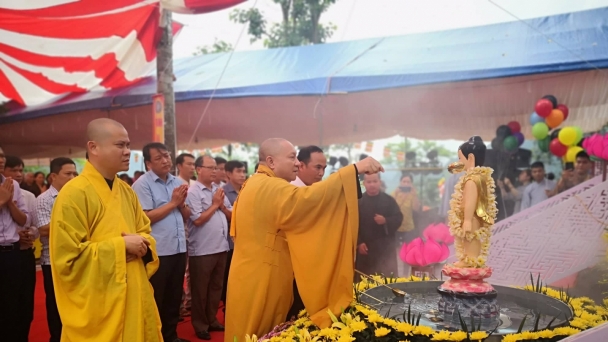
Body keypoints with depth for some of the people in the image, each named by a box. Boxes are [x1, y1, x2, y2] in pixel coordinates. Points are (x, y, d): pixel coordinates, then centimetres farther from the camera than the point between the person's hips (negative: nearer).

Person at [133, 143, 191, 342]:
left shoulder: (178, 182, 10)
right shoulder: (142, 184, -9)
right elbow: (145, 218, -17)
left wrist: (181, 204, -8)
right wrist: (172, 203, -14)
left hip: (179, 248, 6)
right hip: (157, 252, -6)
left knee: (174, 297, 18)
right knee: (155, 300, 8)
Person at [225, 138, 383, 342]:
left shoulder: (254, 185, 13)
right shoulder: (270, 188, -20)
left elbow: (236, 232, 19)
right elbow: (309, 198, -37)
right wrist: (355, 169, -35)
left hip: (255, 277, 10)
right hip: (261, 282, -10)